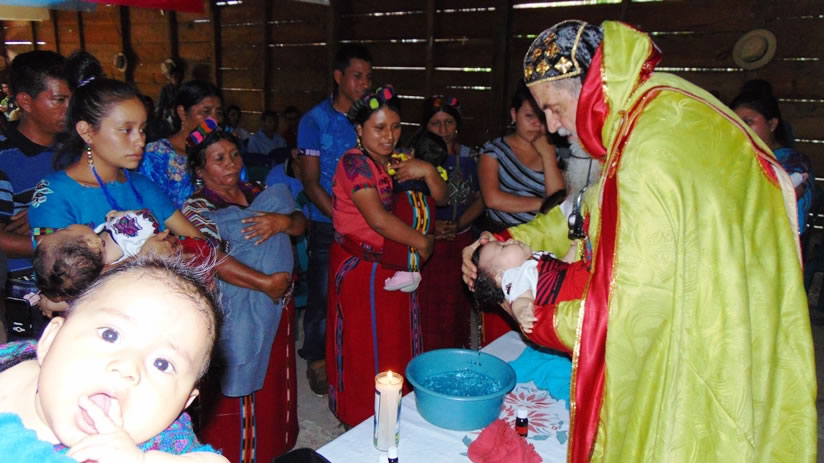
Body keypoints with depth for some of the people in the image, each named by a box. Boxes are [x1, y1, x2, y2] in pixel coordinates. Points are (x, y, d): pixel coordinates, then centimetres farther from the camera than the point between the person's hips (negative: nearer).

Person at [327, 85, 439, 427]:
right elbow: (377, 219, -24)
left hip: (395, 267, 7)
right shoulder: (355, 162, -13)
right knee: (366, 350, 4)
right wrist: (422, 242, -14)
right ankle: (363, 420, 22)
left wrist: (428, 172, -11)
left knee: (396, 344, 14)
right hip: (361, 268, -7)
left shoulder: (398, 161, 11)